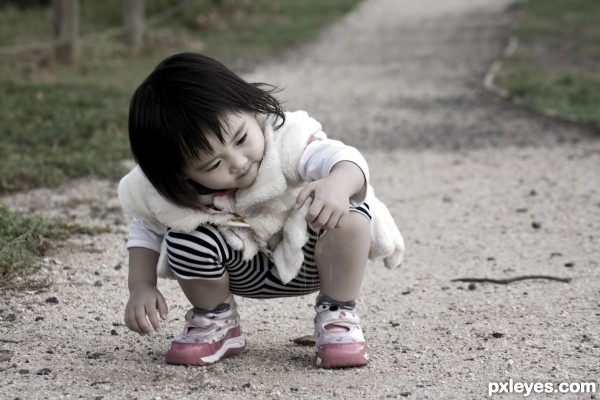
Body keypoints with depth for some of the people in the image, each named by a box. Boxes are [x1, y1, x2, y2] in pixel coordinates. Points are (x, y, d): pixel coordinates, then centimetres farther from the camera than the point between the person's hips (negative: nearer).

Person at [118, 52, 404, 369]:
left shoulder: (283, 138, -32)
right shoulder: (164, 192, -22)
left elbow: (340, 159, -43)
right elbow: (146, 229, -2)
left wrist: (339, 184, -66)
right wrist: (141, 287, -14)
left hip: (308, 260, -1)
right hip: (246, 274, 2)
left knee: (350, 216, -33)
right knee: (185, 242, -29)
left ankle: (337, 315, -6)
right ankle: (215, 322, 4)